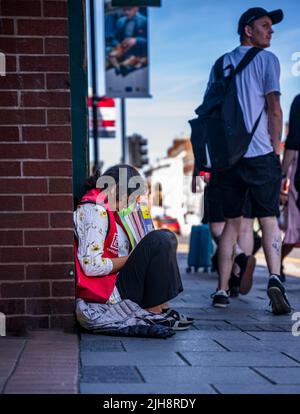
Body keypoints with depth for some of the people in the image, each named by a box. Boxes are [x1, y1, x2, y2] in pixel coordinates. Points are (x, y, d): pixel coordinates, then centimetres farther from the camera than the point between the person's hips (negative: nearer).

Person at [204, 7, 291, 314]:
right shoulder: (266, 60, 2)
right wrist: (275, 149, 2)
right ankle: (274, 278, -23)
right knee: (269, 220, -3)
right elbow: (274, 109, -5)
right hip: (261, 154, -4)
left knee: (232, 223, 10)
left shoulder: (221, 64, 17)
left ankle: (222, 290, 8)